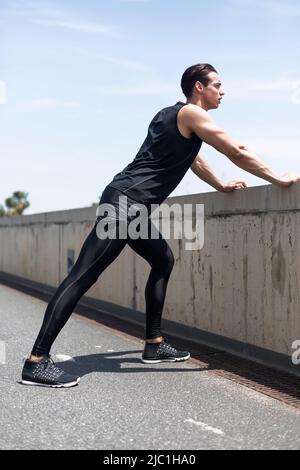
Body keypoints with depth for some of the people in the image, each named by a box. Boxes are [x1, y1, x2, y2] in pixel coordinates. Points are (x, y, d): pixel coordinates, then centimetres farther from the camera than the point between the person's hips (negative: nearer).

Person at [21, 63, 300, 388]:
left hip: (134, 206, 11)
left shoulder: (174, 115, 25)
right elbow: (237, 152, -5)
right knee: (83, 276, -15)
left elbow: (193, 159, 40)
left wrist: (222, 186, 46)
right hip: (125, 201, -11)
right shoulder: (191, 114, -2)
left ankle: (153, 345, 22)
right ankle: (37, 362, -17)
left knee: (163, 261, 19)